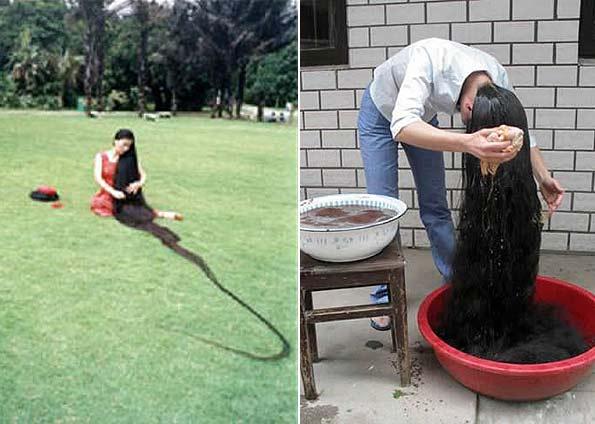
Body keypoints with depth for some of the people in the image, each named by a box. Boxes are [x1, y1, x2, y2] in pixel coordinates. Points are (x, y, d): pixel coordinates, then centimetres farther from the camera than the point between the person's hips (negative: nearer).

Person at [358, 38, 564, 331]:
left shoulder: (498, 80, -25)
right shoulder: (430, 59, -43)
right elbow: (402, 127, -56)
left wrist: (544, 178, -23)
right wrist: (467, 143, -70)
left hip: (422, 116, 4)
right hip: (381, 113, -4)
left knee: (435, 206, 5)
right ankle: (384, 296, 6)